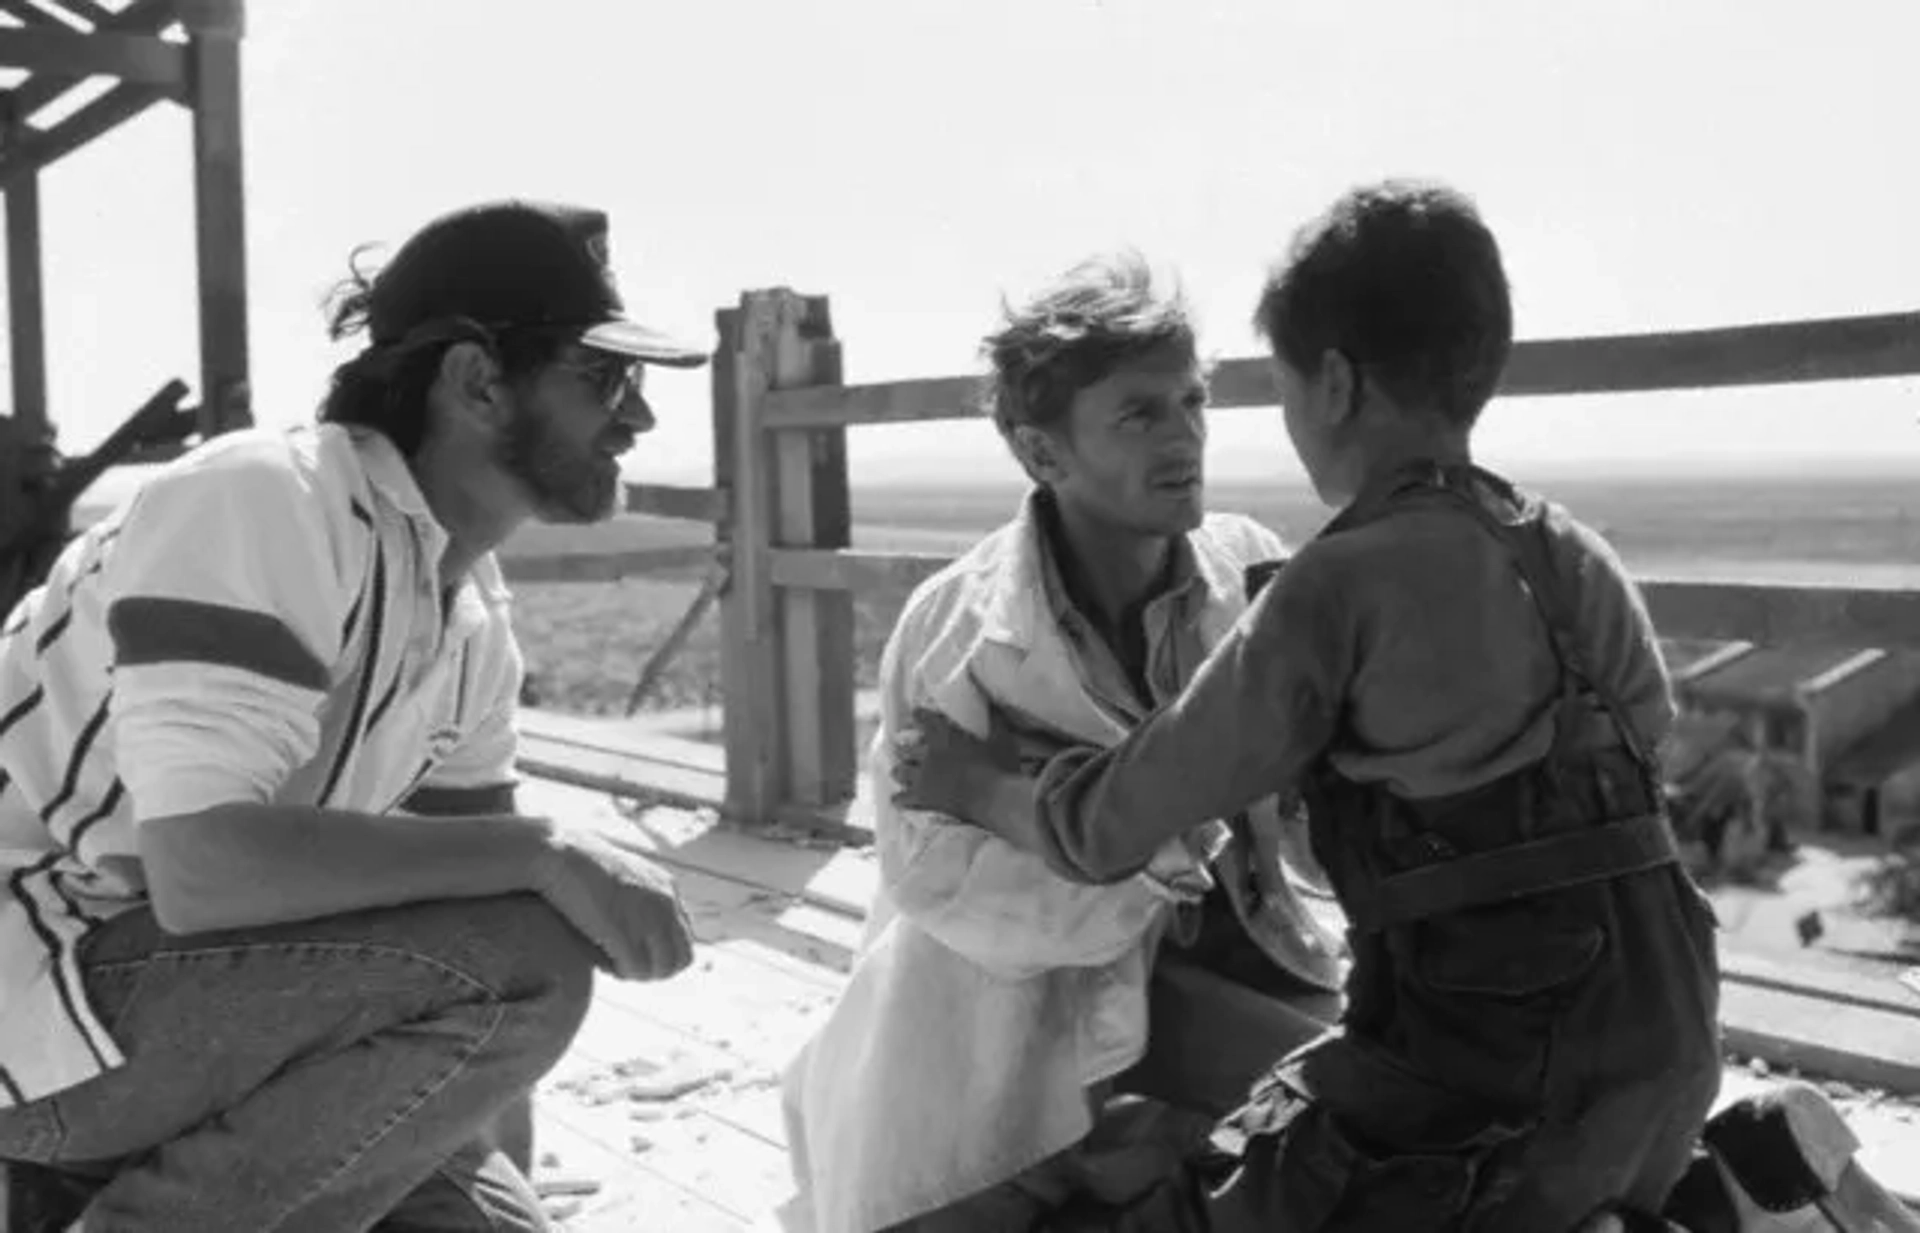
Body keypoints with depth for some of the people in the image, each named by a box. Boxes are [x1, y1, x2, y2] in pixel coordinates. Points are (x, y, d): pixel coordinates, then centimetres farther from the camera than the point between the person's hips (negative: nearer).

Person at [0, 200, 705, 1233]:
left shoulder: (474, 610, 4)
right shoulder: (261, 504, -22)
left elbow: (469, 880, 6)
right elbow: (207, 868, -32)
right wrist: (546, 852, -27)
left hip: (187, 981, 8)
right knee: (517, 967, -24)